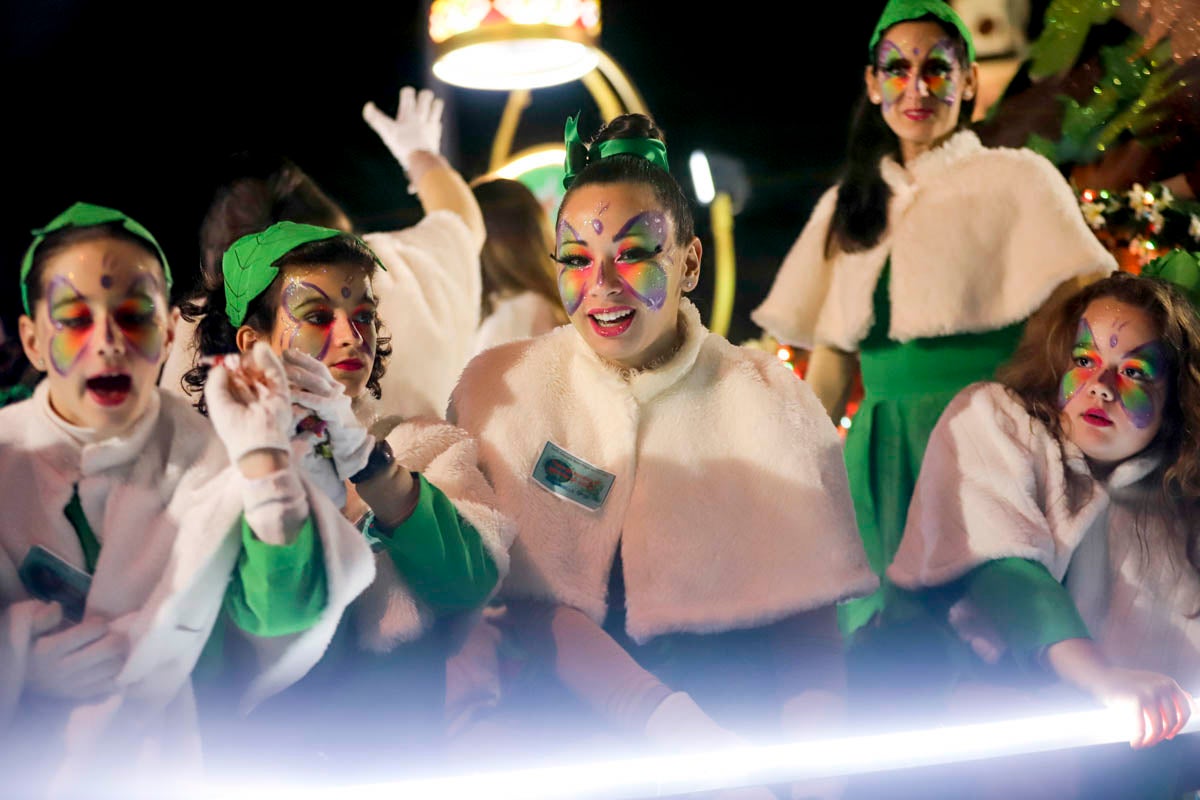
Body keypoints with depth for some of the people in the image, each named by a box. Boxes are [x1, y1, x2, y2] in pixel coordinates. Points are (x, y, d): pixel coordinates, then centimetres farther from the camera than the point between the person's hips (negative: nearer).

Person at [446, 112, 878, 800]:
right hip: (555, 705, 0)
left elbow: (806, 620, 1)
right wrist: (670, 724, -20)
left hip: (735, 707, 0)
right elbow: (523, 597, -6)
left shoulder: (770, 401, 3)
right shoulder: (500, 388, 2)